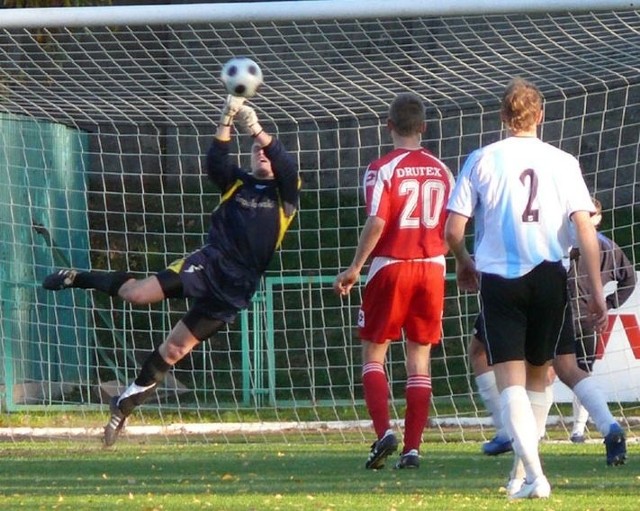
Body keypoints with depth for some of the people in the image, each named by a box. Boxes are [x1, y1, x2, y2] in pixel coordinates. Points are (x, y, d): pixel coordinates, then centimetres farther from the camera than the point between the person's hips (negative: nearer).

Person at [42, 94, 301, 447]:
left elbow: (287, 166, -13)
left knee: (174, 349, 0)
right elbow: (216, 160, -8)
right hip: (209, 262, 0)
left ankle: (125, 406, 13)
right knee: (136, 293, -22)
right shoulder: (237, 183, 11)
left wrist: (256, 129, -25)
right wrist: (226, 122, -24)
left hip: (235, 288, 0)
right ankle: (78, 279, 3)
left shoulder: (284, 193, 7)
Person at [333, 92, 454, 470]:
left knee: (374, 353, 7)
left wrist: (355, 269, -9)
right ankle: (413, 447, 2)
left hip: (391, 267, -4)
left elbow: (376, 223, -17)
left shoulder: (382, 169, -8)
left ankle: (385, 431, -12)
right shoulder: (442, 171, 6)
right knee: (420, 359, 7)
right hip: (431, 268, 4)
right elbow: (453, 231, 10)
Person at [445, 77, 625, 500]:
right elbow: (585, 230, -4)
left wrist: (464, 263, 19)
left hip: (499, 277, -2)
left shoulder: (482, 160, -1)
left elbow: (453, 231, -2)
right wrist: (597, 292, 1)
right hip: (550, 275, 2)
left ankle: (534, 476, -16)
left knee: (511, 379, -4)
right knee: (538, 369, 21)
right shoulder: (563, 162, 2)